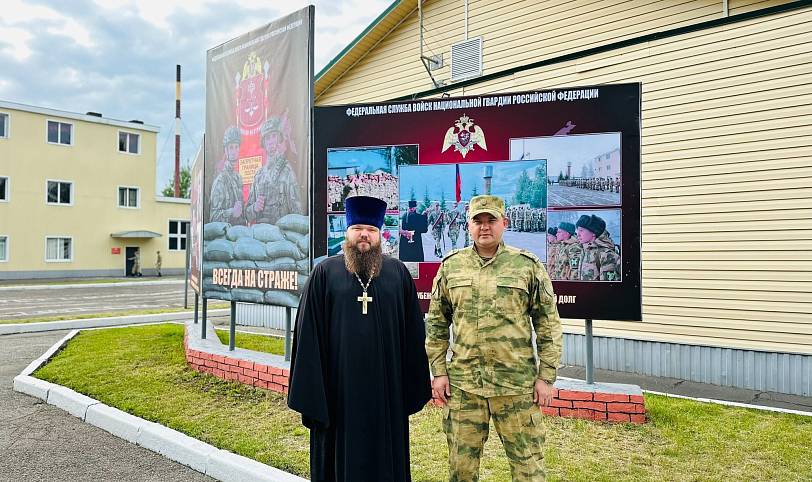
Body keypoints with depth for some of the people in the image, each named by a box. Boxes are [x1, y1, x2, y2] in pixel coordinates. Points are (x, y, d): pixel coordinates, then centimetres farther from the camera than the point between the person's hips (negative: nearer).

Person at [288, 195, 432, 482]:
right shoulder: (325, 273, -1)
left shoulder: (398, 273, 3)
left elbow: (413, 334, 4)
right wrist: (310, 393, -6)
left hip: (387, 390, 1)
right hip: (339, 387, -1)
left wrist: (414, 388, 2)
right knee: (341, 458, 12)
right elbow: (308, 335, -3)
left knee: (386, 458, 14)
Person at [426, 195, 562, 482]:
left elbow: (548, 324, 1)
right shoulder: (450, 267, 5)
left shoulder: (528, 266, -1)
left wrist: (546, 377, -3)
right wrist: (438, 371, 4)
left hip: (517, 383, -2)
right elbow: (436, 324, 9)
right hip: (462, 383, 2)